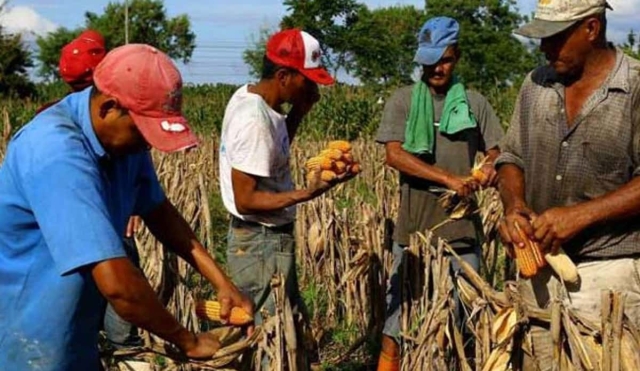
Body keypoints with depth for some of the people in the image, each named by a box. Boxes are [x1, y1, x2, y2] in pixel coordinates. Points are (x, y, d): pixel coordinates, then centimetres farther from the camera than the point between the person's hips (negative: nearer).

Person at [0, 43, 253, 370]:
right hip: (28, 342, -8)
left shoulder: (123, 138, -4)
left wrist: (220, 281, 1)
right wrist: (188, 342, -21)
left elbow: (158, 210, 11)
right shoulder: (59, 154, -30)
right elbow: (116, 283, -34)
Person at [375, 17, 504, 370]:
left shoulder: (475, 103, 9)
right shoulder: (403, 100, 3)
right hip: (415, 225, -2)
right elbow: (394, 154, -9)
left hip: (463, 226, 2)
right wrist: (449, 178, -20)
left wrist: (491, 167, -14)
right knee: (399, 317, 1)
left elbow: (493, 152, 12)